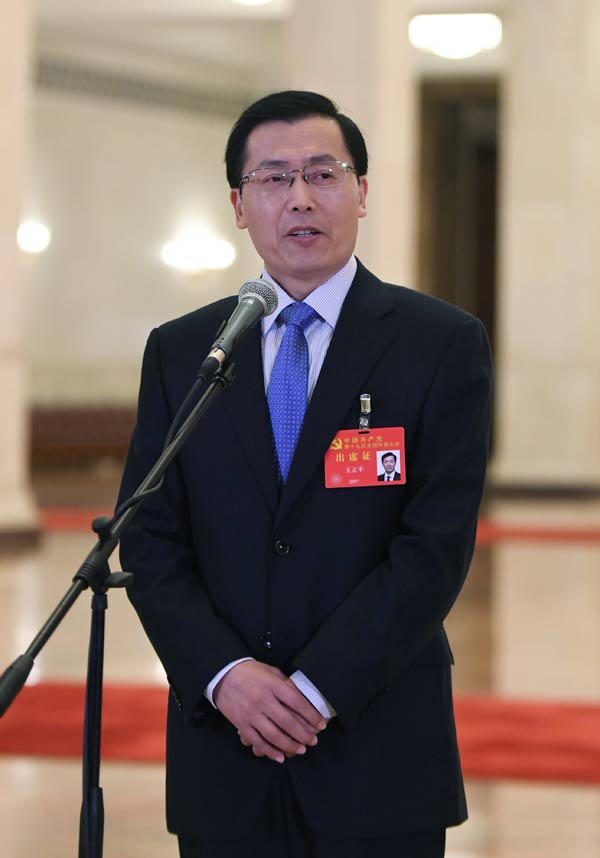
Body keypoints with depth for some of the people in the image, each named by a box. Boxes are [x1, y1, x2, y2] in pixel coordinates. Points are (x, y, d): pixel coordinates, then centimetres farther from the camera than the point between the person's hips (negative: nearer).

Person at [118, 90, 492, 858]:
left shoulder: (444, 342, -1)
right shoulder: (178, 352, 9)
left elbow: (438, 545, -8)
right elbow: (150, 542, 4)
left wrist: (316, 686, -13)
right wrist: (226, 675, -11)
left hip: (379, 750, -2)